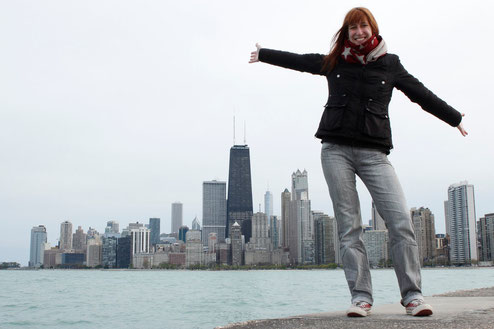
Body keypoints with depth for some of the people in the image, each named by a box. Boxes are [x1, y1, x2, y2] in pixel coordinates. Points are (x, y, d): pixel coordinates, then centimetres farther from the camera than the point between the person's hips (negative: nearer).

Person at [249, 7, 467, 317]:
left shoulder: (390, 64, 13)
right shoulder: (333, 62, 14)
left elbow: (421, 94, 21)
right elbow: (296, 60, 26)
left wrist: (454, 118, 29)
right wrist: (263, 54, 36)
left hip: (374, 152, 0)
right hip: (336, 149, 1)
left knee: (401, 221, -13)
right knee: (349, 226, -3)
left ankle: (413, 295, -5)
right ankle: (361, 297, 1)